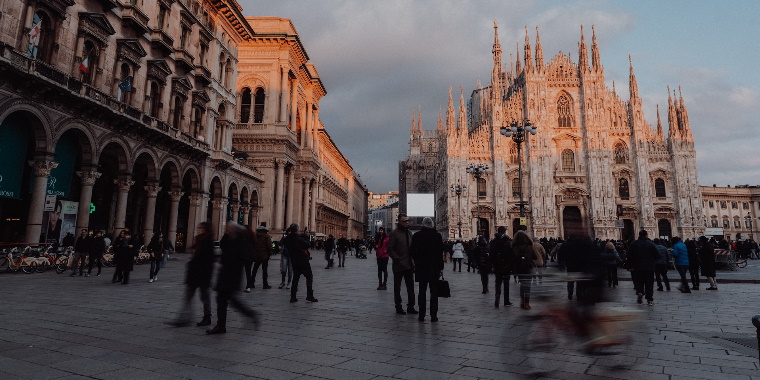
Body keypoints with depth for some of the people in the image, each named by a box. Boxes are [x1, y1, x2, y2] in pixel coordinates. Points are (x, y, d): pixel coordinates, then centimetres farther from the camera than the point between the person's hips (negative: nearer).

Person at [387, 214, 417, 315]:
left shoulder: (409, 232, 12)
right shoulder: (394, 233, -9)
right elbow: (390, 249, -11)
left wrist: (412, 259, 6)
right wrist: (398, 259, -16)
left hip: (409, 265, 6)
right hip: (399, 265, -6)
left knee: (410, 287, 8)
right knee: (397, 287, 7)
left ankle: (410, 307, 17)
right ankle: (398, 307, 18)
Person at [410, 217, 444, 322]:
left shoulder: (417, 236, -3)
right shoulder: (437, 236, -5)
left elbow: (412, 251, 0)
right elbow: (440, 253, -5)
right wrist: (441, 268, 0)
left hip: (421, 267, 1)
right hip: (434, 267, -1)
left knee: (422, 291, 9)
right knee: (434, 292, 6)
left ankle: (421, 315, 11)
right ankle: (433, 316, 7)